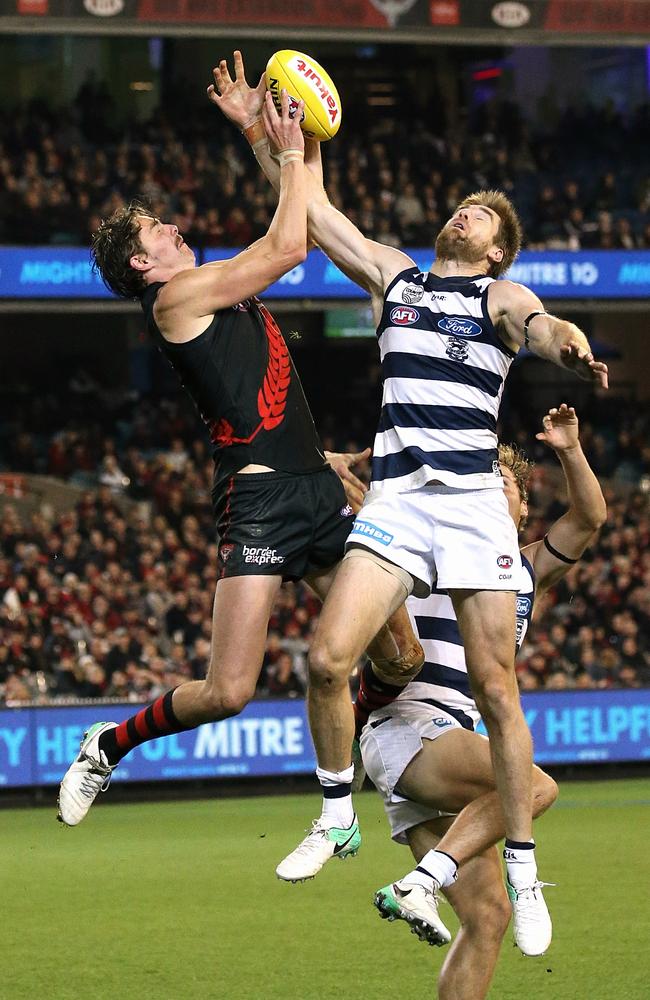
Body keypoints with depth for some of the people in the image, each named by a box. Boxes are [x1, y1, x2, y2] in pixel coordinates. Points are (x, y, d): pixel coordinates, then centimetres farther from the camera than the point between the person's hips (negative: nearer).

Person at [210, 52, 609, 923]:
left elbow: (538, 323, -16)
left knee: (495, 689, -6)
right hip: (395, 498, 3)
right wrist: (257, 132, 11)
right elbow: (313, 207, 21)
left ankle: (522, 866, 2)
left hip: (474, 501, -3)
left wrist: (569, 346, -40)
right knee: (328, 661, -13)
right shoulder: (392, 275, 19)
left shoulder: (500, 296, 7)